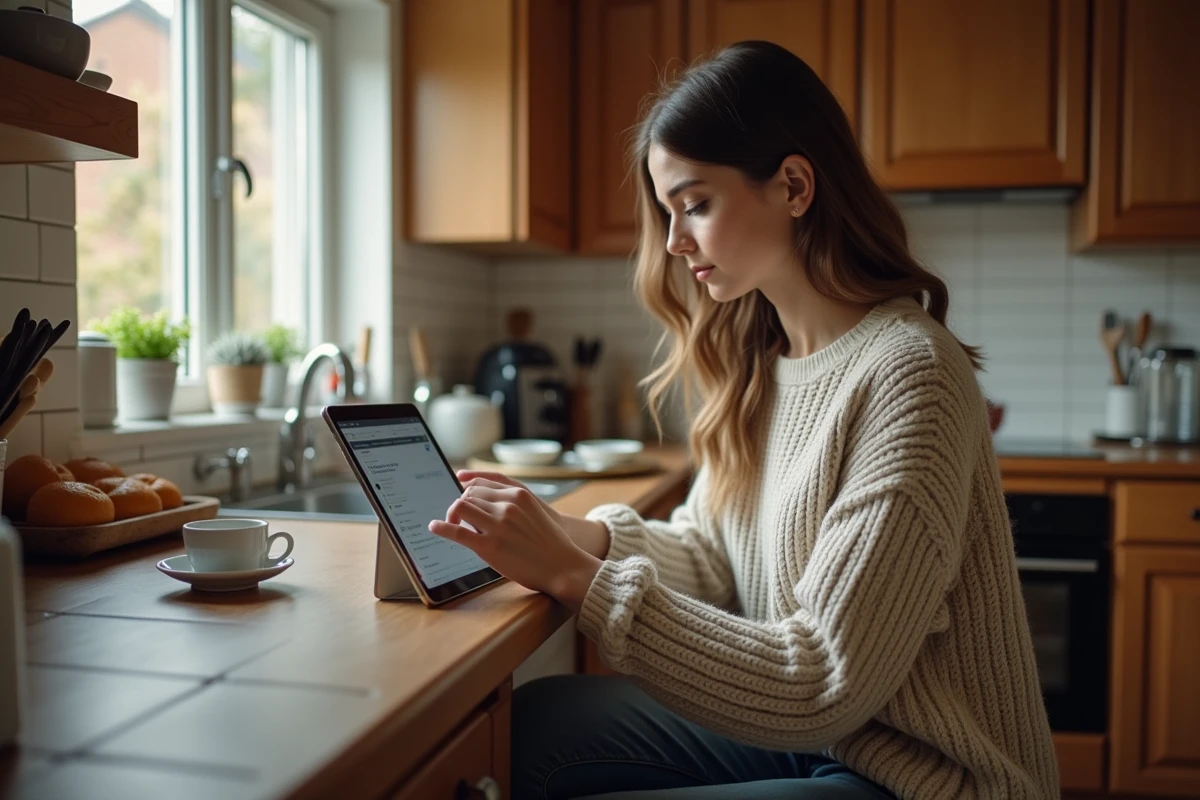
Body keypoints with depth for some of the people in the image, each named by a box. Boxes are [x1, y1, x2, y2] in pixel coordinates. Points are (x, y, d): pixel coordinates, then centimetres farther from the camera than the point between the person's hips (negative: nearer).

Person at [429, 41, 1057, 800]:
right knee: (529, 725, -4)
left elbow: (821, 690, -25)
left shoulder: (905, 374, -24)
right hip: (806, 730, 7)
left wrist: (577, 577, -25)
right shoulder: (757, 358, 1)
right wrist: (578, 533, -11)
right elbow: (711, 555, 7)